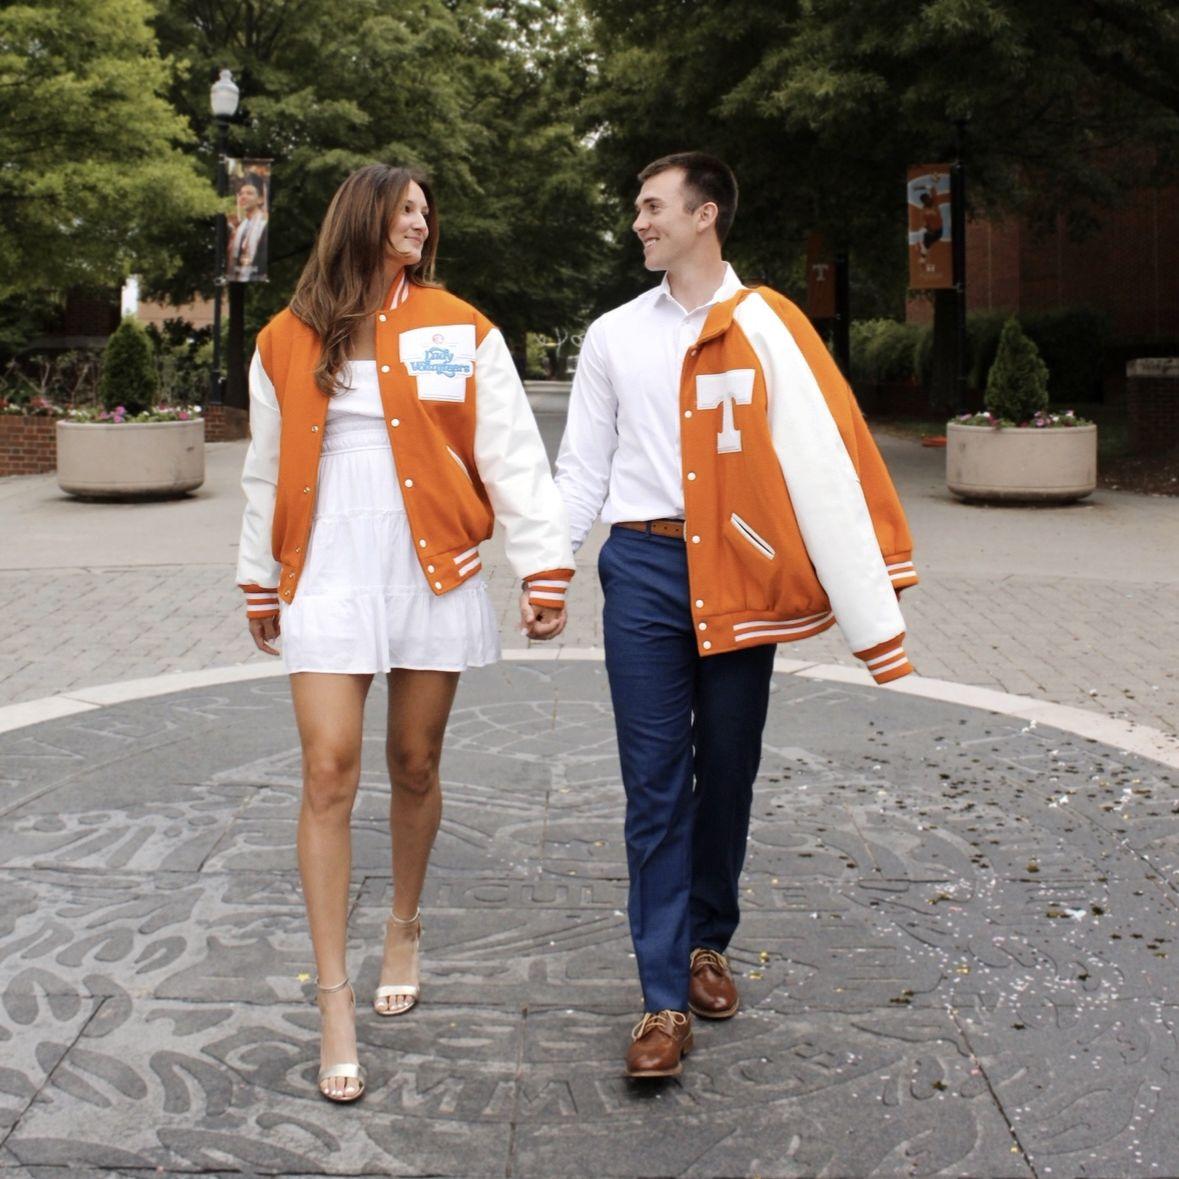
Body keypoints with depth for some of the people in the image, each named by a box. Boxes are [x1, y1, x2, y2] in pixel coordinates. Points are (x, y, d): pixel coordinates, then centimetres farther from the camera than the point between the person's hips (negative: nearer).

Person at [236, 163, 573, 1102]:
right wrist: (260, 583, 17)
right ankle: (336, 1001, 1)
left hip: (434, 577, 0)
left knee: (415, 765, 9)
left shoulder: (460, 330, 3)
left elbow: (512, 456, -1)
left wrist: (544, 567, -8)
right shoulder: (288, 342, 6)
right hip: (329, 583, 0)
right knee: (330, 775, -6)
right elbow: (269, 471, 13)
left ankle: (406, 927, 34)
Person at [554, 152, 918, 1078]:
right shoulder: (614, 336, 9)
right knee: (655, 783, -1)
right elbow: (583, 467, 14)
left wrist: (871, 613, -13)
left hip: (737, 574, -1)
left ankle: (708, 942, 33)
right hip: (644, 567, 1)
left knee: (727, 773, 11)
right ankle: (665, 999, 4)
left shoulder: (767, 327, -1)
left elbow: (820, 464, -7)